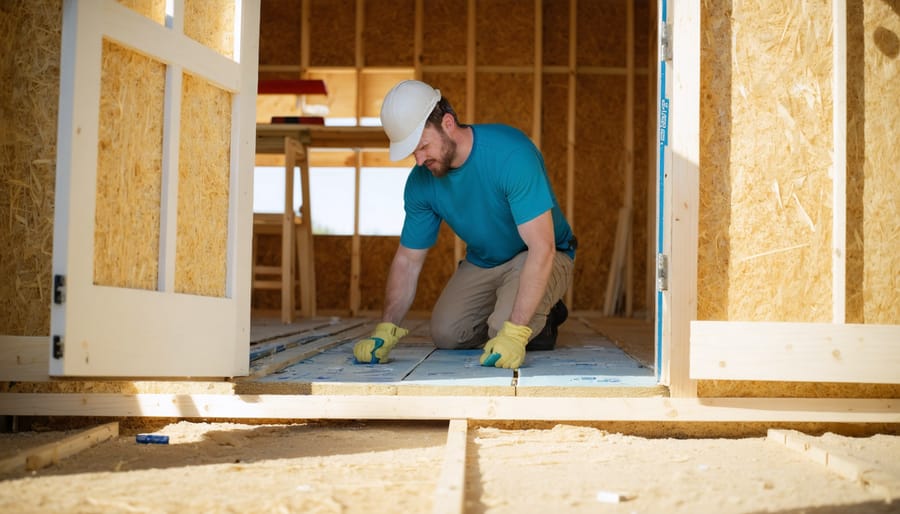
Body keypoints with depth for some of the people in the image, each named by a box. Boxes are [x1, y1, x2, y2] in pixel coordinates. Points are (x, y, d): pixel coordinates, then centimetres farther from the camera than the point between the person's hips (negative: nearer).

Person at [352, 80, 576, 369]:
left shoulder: (511, 154, -34)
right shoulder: (421, 182, -15)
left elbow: (542, 248, -38)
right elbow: (407, 260, -7)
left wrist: (514, 333, -45)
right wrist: (386, 329, -23)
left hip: (542, 257, -6)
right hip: (482, 261, 6)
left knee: (502, 331, -29)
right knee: (446, 334, -5)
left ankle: (543, 316, 6)